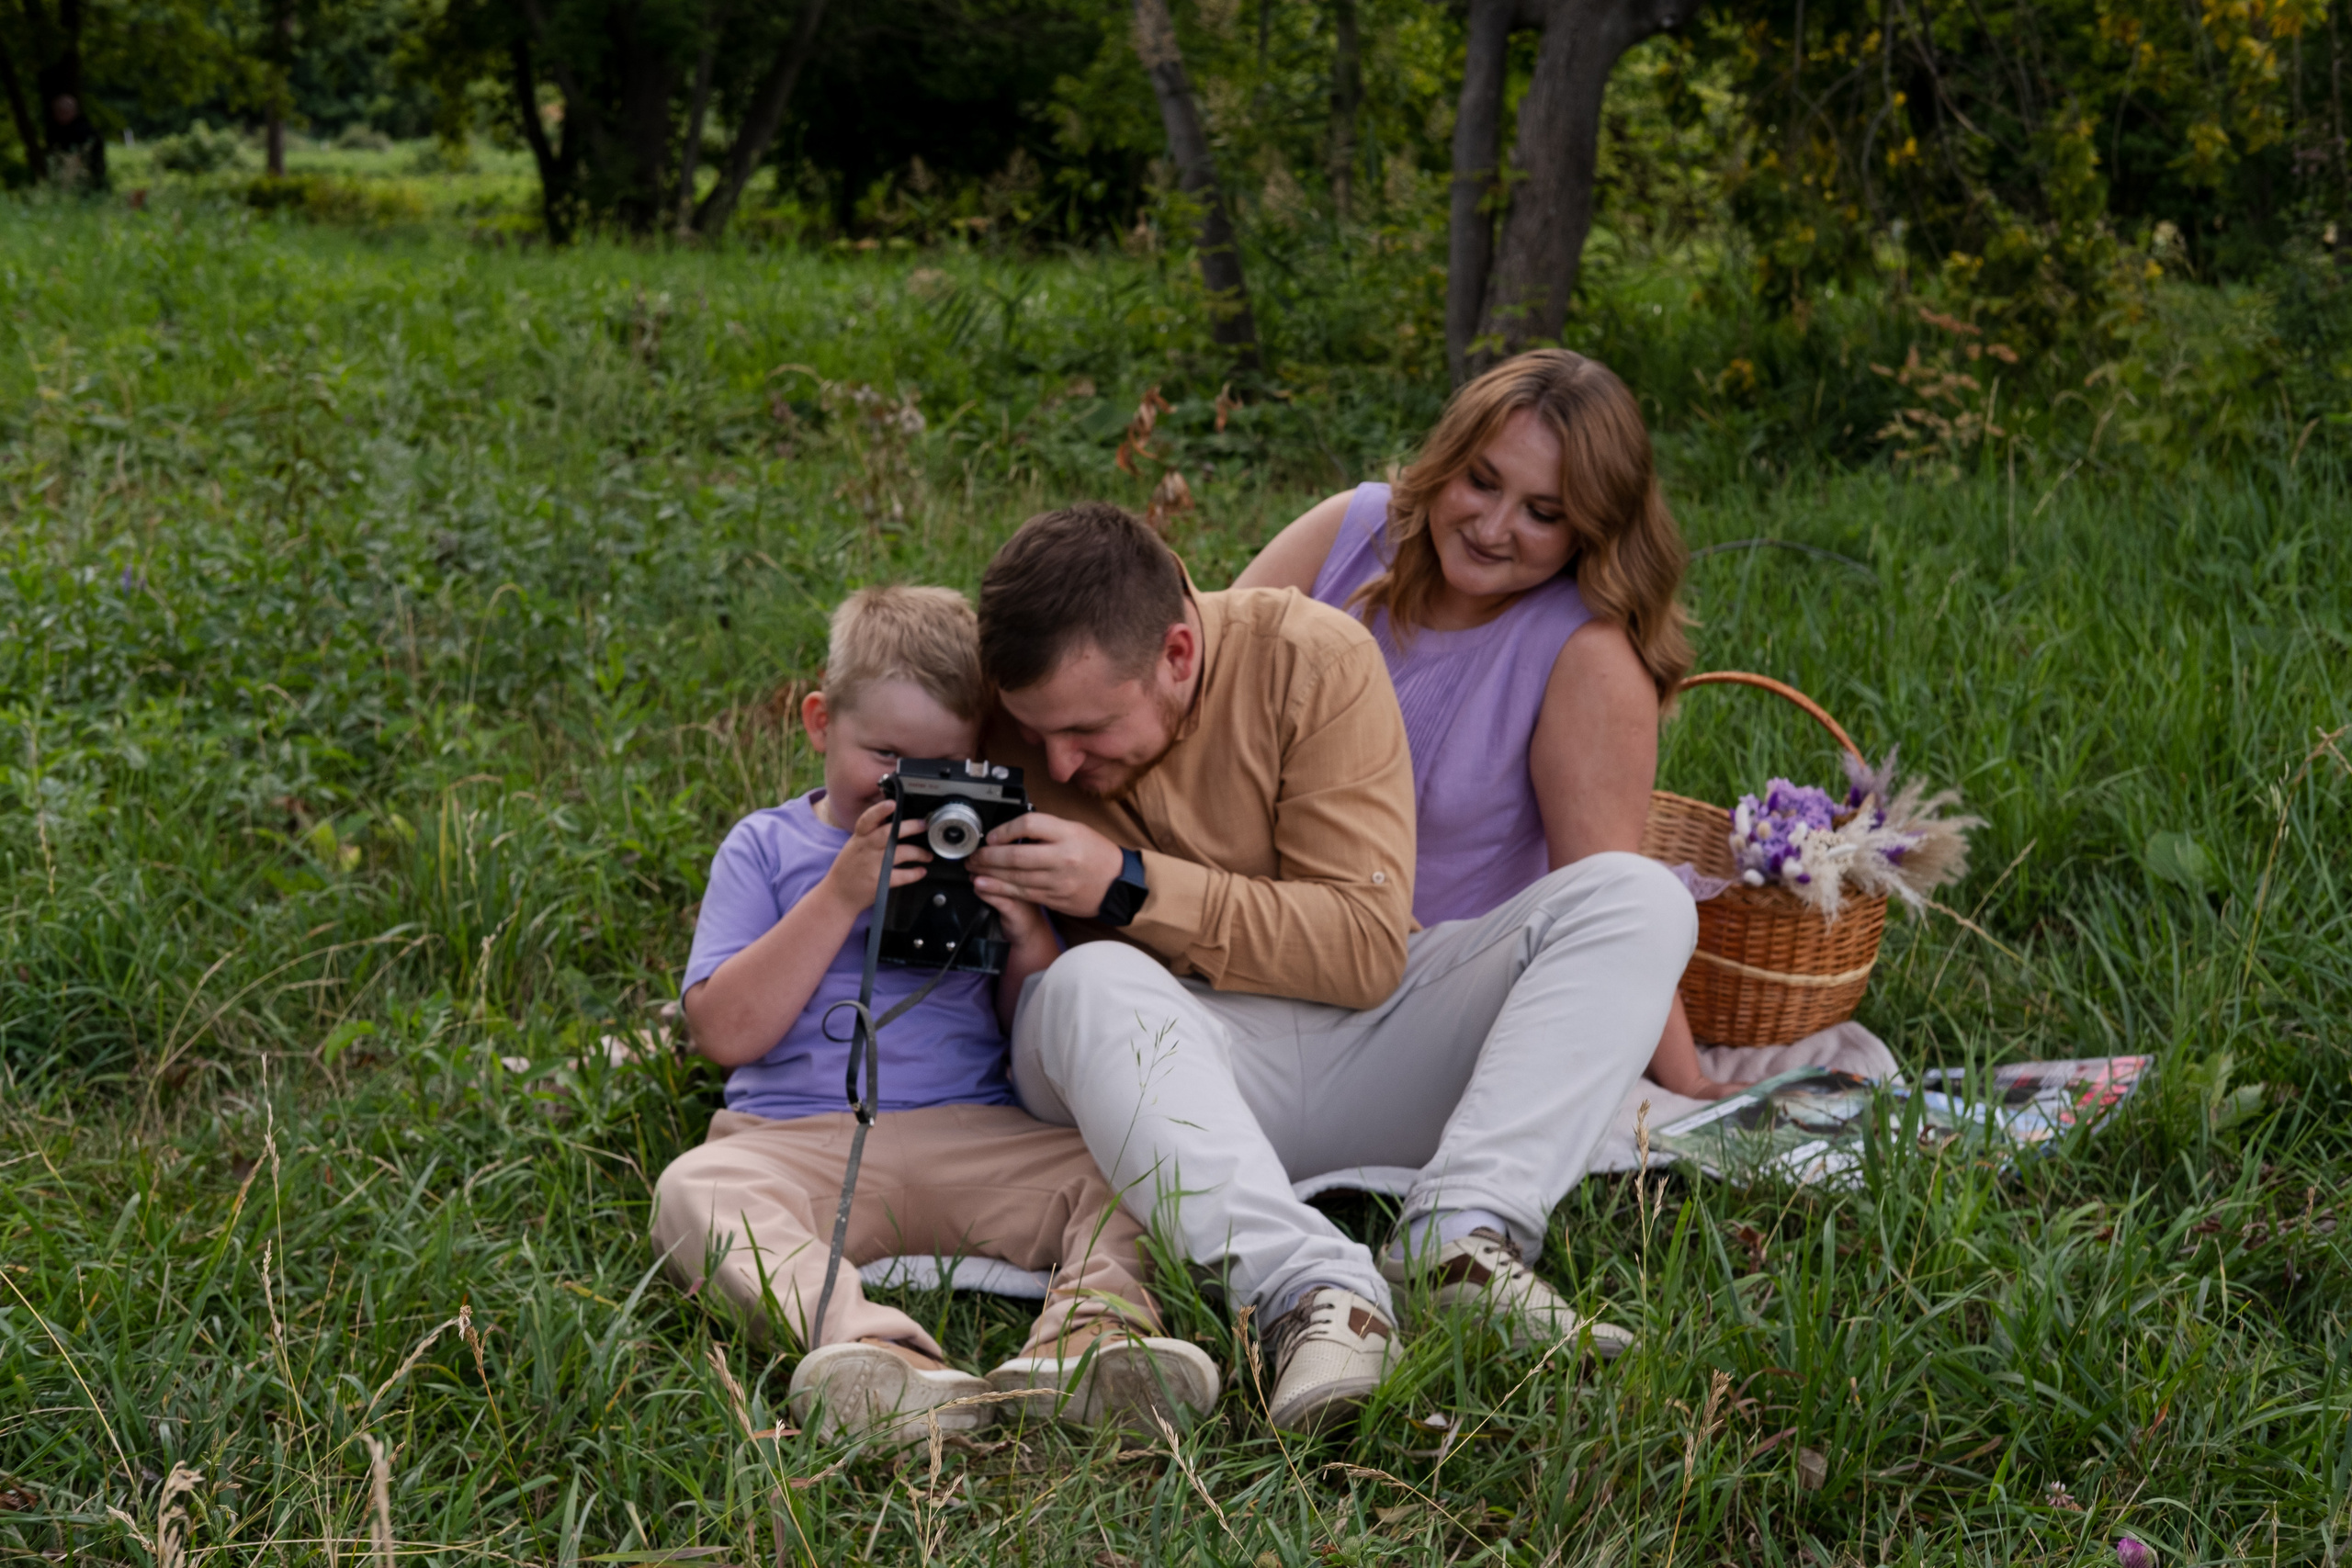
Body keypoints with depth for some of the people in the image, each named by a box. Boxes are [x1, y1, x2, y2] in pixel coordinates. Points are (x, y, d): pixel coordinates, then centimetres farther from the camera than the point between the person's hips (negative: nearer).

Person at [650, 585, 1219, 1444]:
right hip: (797, 1140, -2)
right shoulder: (765, 846, 13)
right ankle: (867, 1342, -56)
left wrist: (1033, 941, -6)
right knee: (693, 1189, -33)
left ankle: (1086, 1332, -51)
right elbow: (726, 1033, -2)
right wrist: (839, 898, -9)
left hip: (975, 1136, 2)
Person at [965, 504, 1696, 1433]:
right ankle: (1310, 1289, -48)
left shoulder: (1313, 658, -12)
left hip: (1355, 1029, 1)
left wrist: (1129, 886, -23)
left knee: (1636, 900, -18)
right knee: (1089, 987, -36)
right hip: (1171, 1071, -1)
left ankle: (1459, 1238, -34)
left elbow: (1369, 947, -15)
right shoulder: (1022, 705, -5)